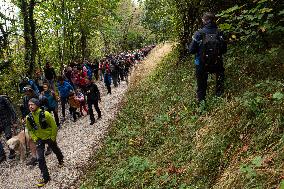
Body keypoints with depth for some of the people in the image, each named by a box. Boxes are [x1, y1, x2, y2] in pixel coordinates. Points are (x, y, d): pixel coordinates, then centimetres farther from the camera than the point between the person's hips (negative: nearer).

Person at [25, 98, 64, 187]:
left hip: (49, 137, -2)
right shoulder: (28, 118, -11)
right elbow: (30, 129, 7)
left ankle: (61, 160, 56)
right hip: (39, 139, 2)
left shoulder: (45, 114, -23)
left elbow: (54, 126, -14)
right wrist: (34, 138, -3)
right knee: (40, 158, -6)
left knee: (55, 150, 22)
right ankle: (45, 177, 4)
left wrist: (53, 137, -10)